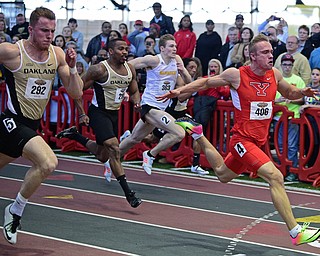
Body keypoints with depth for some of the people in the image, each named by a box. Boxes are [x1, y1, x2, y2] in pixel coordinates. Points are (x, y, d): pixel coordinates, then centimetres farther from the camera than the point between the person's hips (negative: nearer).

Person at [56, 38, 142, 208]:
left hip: (114, 114, 8)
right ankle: (128, 193, -18)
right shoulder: (100, 69, -17)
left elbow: (134, 91, 16)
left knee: (102, 156, 16)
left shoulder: (130, 70, 1)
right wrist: (82, 114, -15)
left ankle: (74, 135, 38)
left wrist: (137, 103, -6)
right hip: (98, 113, -7)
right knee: (114, 149, -21)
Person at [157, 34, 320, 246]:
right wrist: (180, 91, -5)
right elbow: (207, 83, 2)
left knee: (223, 175, 29)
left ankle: (197, 135, 49)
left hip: (259, 141, 7)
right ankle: (296, 232, -25)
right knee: (275, 176, -24)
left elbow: (289, 93, 20)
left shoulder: (274, 74, 1)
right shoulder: (237, 75, -13)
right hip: (243, 139, -7)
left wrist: (302, 92, -3)